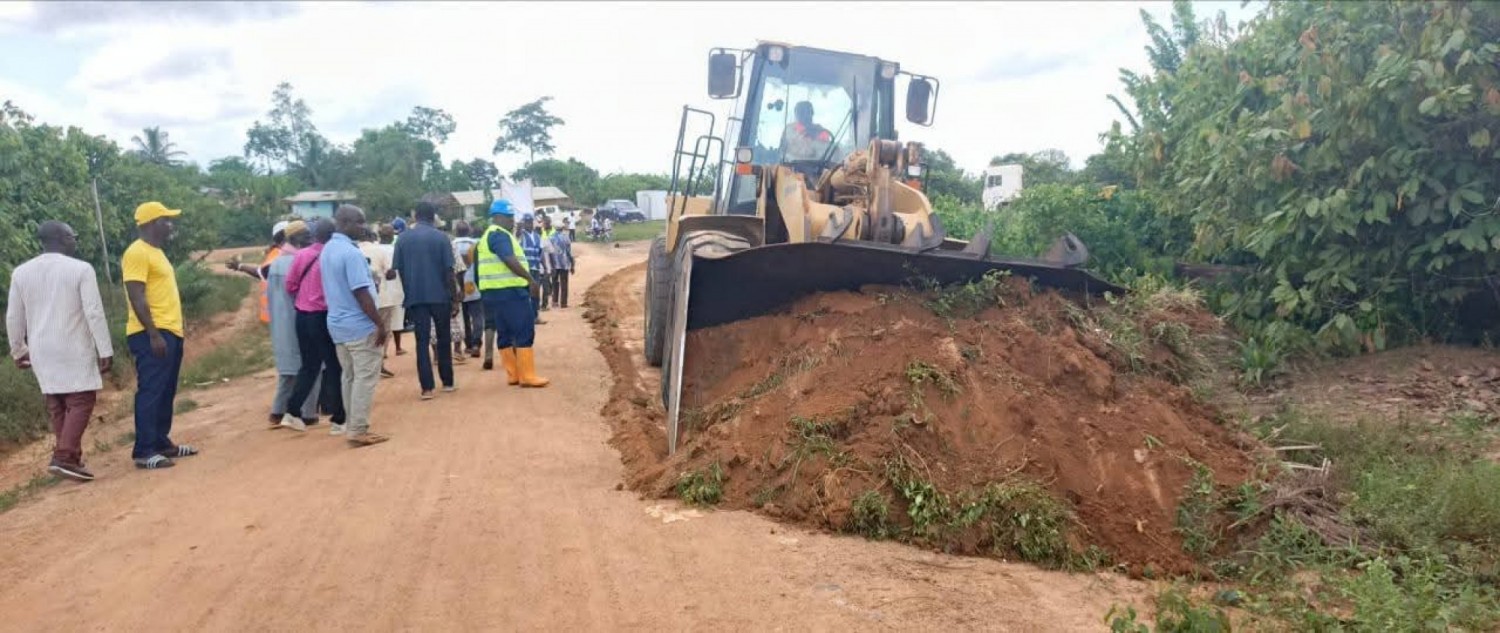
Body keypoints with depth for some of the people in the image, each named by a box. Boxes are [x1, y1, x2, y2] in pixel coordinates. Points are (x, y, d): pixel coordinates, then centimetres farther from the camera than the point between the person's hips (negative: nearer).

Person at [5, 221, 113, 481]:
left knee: (56, 405, 14)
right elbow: (94, 313, -13)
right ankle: (63, 457, -14)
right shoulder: (80, 269, -10)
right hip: (74, 349, -5)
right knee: (80, 402, -2)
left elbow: (14, 318, 10)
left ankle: (71, 457, 18)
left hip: (41, 350, 5)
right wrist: (105, 350, -10)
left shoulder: (20, 272, 5)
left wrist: (18, 350, 22)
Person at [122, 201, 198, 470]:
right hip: (152, 335, -10)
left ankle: (162, 442, 23)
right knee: (150, 391, -8)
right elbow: (137, 297, -19)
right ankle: (144, 452, -5)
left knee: (166, 392, 14)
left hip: (170, 332, 10)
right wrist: (153, 334, -24)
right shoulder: (137, 253, -13)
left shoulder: (156, 252, 18)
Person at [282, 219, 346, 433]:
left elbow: (290, 285, 7)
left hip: (302, 316, 6)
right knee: (334, 368, 2)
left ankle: (292, 413, 16)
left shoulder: (300, 255, 2)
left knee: (309, 366, 18)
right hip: (324, 317, -6)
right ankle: (338, 420, 5)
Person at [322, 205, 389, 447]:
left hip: (338, 324, 9)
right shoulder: (350, 252, -18)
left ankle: (352, 426, 20)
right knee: (365, 378, -3)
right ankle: (358, 431, 0)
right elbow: (361, 293, -21)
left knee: (350, 377, 15)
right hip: (360, 325, -9)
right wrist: (380, 323, -17)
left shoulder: (328, 250, 11)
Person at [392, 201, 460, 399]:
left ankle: (427, 388, -2)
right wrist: (455, 298, 0)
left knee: (422, 341, 3)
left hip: (415, 297, 1)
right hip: (440, 295, -1)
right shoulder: (440, 237, -3)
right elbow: (449, 270, -6)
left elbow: (398, 269, 3)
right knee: (444, 339, 13)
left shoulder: (403, 238, 3)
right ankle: (448, 382, 19)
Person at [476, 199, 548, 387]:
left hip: (495, 291, 11)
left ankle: (513, 374, 14)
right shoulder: (499, 235, -12)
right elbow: (510, 261, -24)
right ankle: (527, 375, -8)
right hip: (508, 291, -10)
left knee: (505, 332, 10)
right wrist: (531, 279, -22)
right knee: (524, 331, -8)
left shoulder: (488, 236, 21)